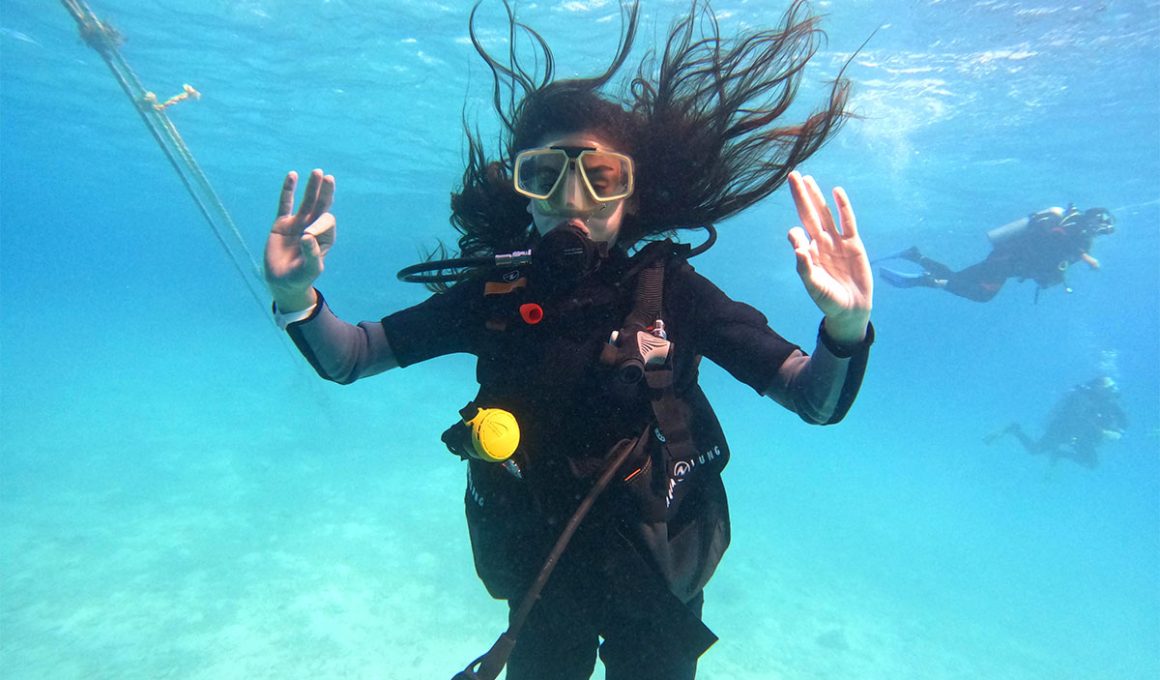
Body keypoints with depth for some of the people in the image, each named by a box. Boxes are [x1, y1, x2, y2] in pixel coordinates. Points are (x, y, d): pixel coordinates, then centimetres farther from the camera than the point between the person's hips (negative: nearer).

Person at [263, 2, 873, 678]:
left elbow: (815, 403, -19)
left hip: (657, 581, -1)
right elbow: (347, 358, -7)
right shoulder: (495, 291, -14)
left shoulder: (672, 291, -19)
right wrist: (296, 297, -27)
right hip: (539, 573, 2)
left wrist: (845, 330, -39)